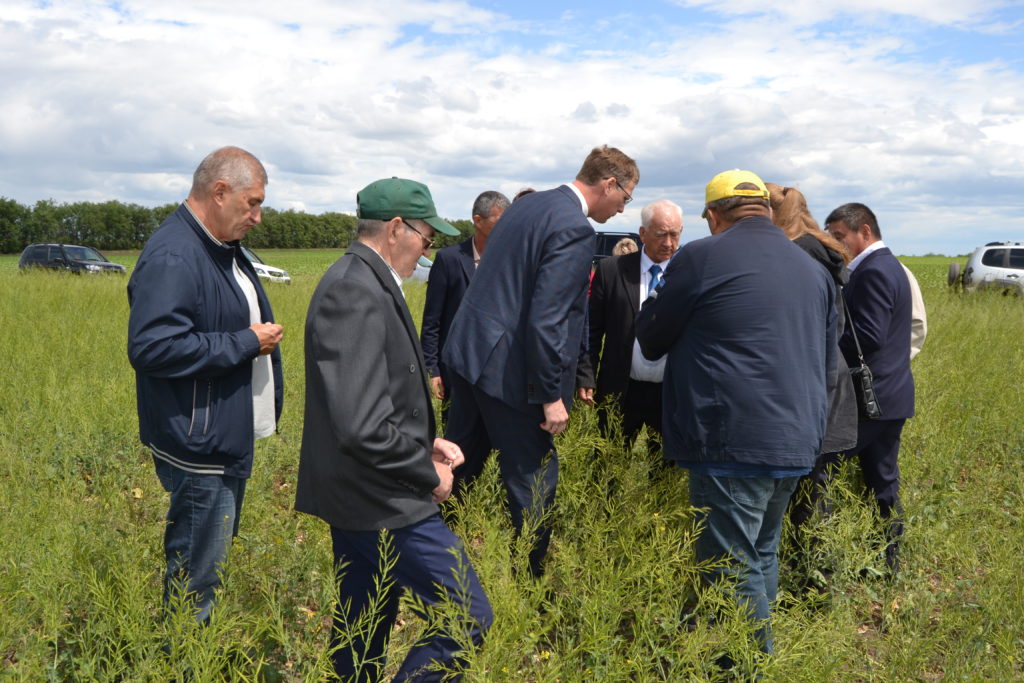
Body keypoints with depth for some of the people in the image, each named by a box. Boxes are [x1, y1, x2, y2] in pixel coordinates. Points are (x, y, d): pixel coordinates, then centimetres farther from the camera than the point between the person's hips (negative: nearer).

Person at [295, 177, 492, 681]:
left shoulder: (358, 281, 11)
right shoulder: (358, 293, -22)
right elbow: (363, 428, -28)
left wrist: (425, 444, 9)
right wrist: (429, 474, -14)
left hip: (358, 494, 11)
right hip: (383, 504, -11)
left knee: (363, 630, 21)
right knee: (470, 615, -4)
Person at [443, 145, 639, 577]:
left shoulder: (527, 204, 12)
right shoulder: (574, 229, -17)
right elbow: (546, 320, -23)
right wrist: (552, 396, -16)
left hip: (467, 350, 10)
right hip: (507, 368, -10)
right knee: (534, 483, 4)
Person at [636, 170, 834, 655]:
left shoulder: (702, 257, -8)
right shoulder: (813, 269, 13)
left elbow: (651, 340, 2)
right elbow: (825, 355, 22)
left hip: (733, 441, -8)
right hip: (799, 439, 8)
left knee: (733, 570, 0)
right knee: (762, 556, 21)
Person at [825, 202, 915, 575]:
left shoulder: (873, 271, -15)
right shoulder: (889, 265, 17)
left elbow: (868, 336, -23)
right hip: (891, 395, 10)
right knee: (883, 484, 15)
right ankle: (888, 564, 23)